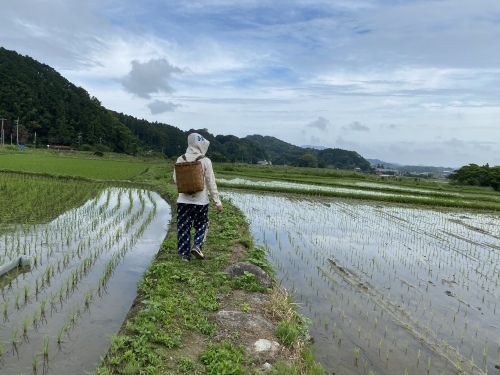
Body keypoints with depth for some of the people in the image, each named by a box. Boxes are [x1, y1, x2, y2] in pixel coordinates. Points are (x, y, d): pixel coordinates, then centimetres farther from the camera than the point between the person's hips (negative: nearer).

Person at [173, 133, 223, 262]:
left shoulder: (180, 160, -1)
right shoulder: (205, 161, -9)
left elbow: (176, 180, 5)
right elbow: (211, 182, -8)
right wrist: (217, 201, -3)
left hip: (183, 200, 2)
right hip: (200, 200, -2)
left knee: (184, 228, 10)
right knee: (201, 226, 16)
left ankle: (185, 254, 14)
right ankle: (197, 246, 0)